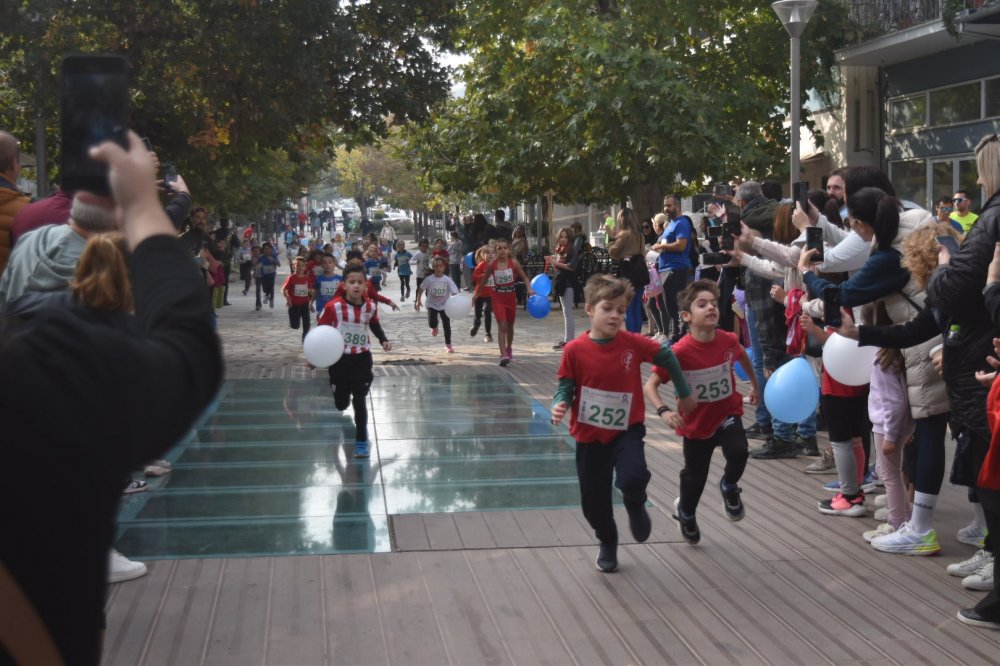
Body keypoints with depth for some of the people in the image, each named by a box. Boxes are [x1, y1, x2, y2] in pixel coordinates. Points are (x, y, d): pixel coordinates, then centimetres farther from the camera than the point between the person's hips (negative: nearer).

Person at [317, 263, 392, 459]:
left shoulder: (371, 306, -7)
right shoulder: (333, 306, -18)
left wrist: (383, 340, 3)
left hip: (362, 358, 1)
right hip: (339, 358, -1)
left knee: (359, 401, -7)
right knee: (341, 404, 14)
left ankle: (361, 439, 5)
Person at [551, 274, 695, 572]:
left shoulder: (633, 343, -10)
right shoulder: (575, 350, -13)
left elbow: (667, 357, 4)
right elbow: (566, 387, -6)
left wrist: (684, 394, 14)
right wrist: (560, 406, -28)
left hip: (627, 429, -1)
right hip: (589, 434, 1)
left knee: (633, 477, -26)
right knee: (593, 499, 7)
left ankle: (636, 508, 11)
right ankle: (607, 543, 37)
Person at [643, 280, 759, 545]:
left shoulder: (729, 341, -14)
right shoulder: (680, 352, -25)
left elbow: (743, 356, 12)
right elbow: (650, 385, -21)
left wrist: (754, 383, 23)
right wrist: (663, 411, -36)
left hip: (727, 414, 2)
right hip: (696, 422, -1)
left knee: (738, 452, -28)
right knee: (695, 476, 14)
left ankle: (729, 487, 7)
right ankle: (684, 511, 49)